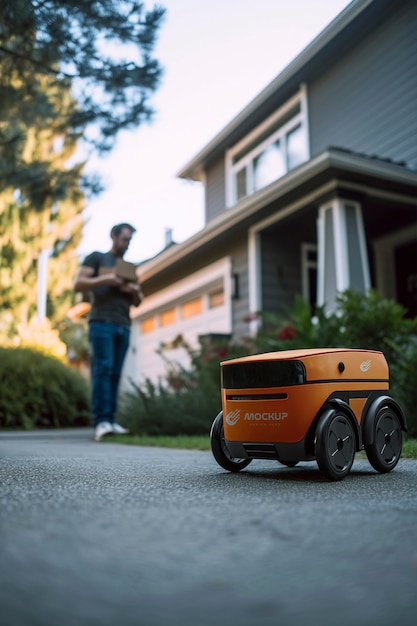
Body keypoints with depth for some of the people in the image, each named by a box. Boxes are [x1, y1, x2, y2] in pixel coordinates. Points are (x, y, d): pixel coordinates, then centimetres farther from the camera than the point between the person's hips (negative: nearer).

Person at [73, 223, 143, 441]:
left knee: (115, 373, 0)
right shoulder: (96, 257, 12)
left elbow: (137, 302, 24)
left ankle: (110, 420, -1)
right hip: (101, 322, -5)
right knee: (103, 368, -13)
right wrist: (105, 279, -12)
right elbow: (78, 284, 1)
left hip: (123, 325, 5)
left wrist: (135, 291, 1)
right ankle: (101, 421, -16)